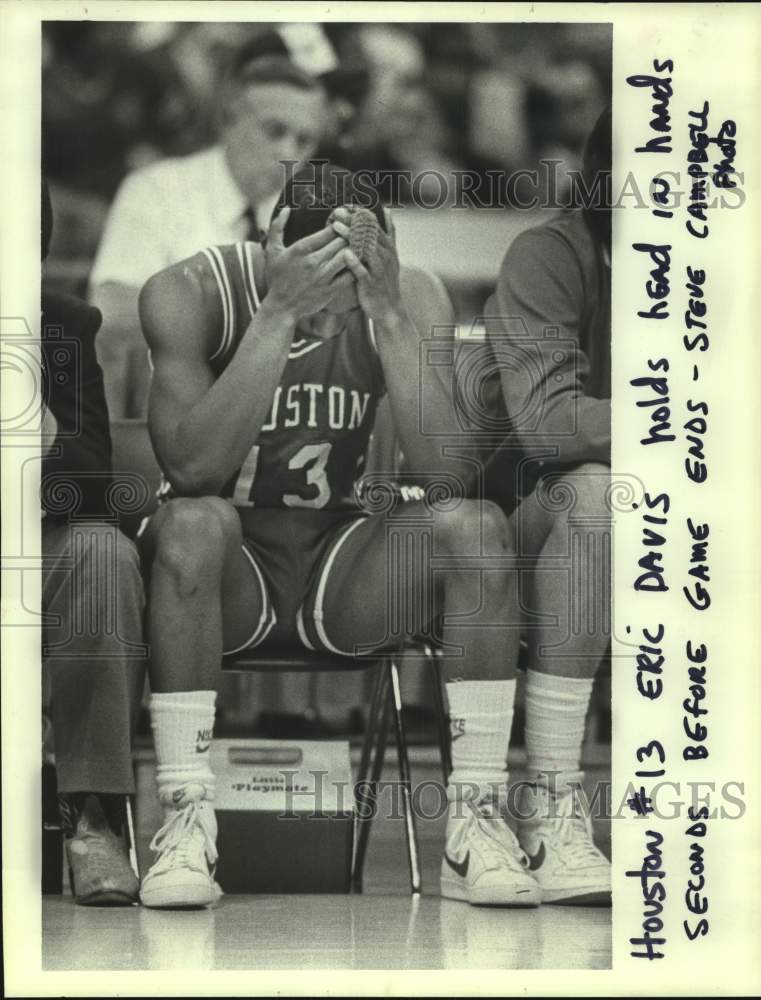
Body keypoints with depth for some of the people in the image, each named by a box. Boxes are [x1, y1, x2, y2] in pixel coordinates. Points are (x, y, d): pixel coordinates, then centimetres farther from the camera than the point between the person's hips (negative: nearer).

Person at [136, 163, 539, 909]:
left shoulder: (410, 298, -8)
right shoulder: (189, 294, -15)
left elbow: (445, 473, -19)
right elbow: (193, 469, -28)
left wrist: (389, 315, -28)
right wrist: (278, 316, -34)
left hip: (341, 567, 2)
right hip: (228, 568, -2)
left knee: (475, 526, -25)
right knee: (193, 522, -36)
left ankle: (476, 820, -22)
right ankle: (185, 820, -32)